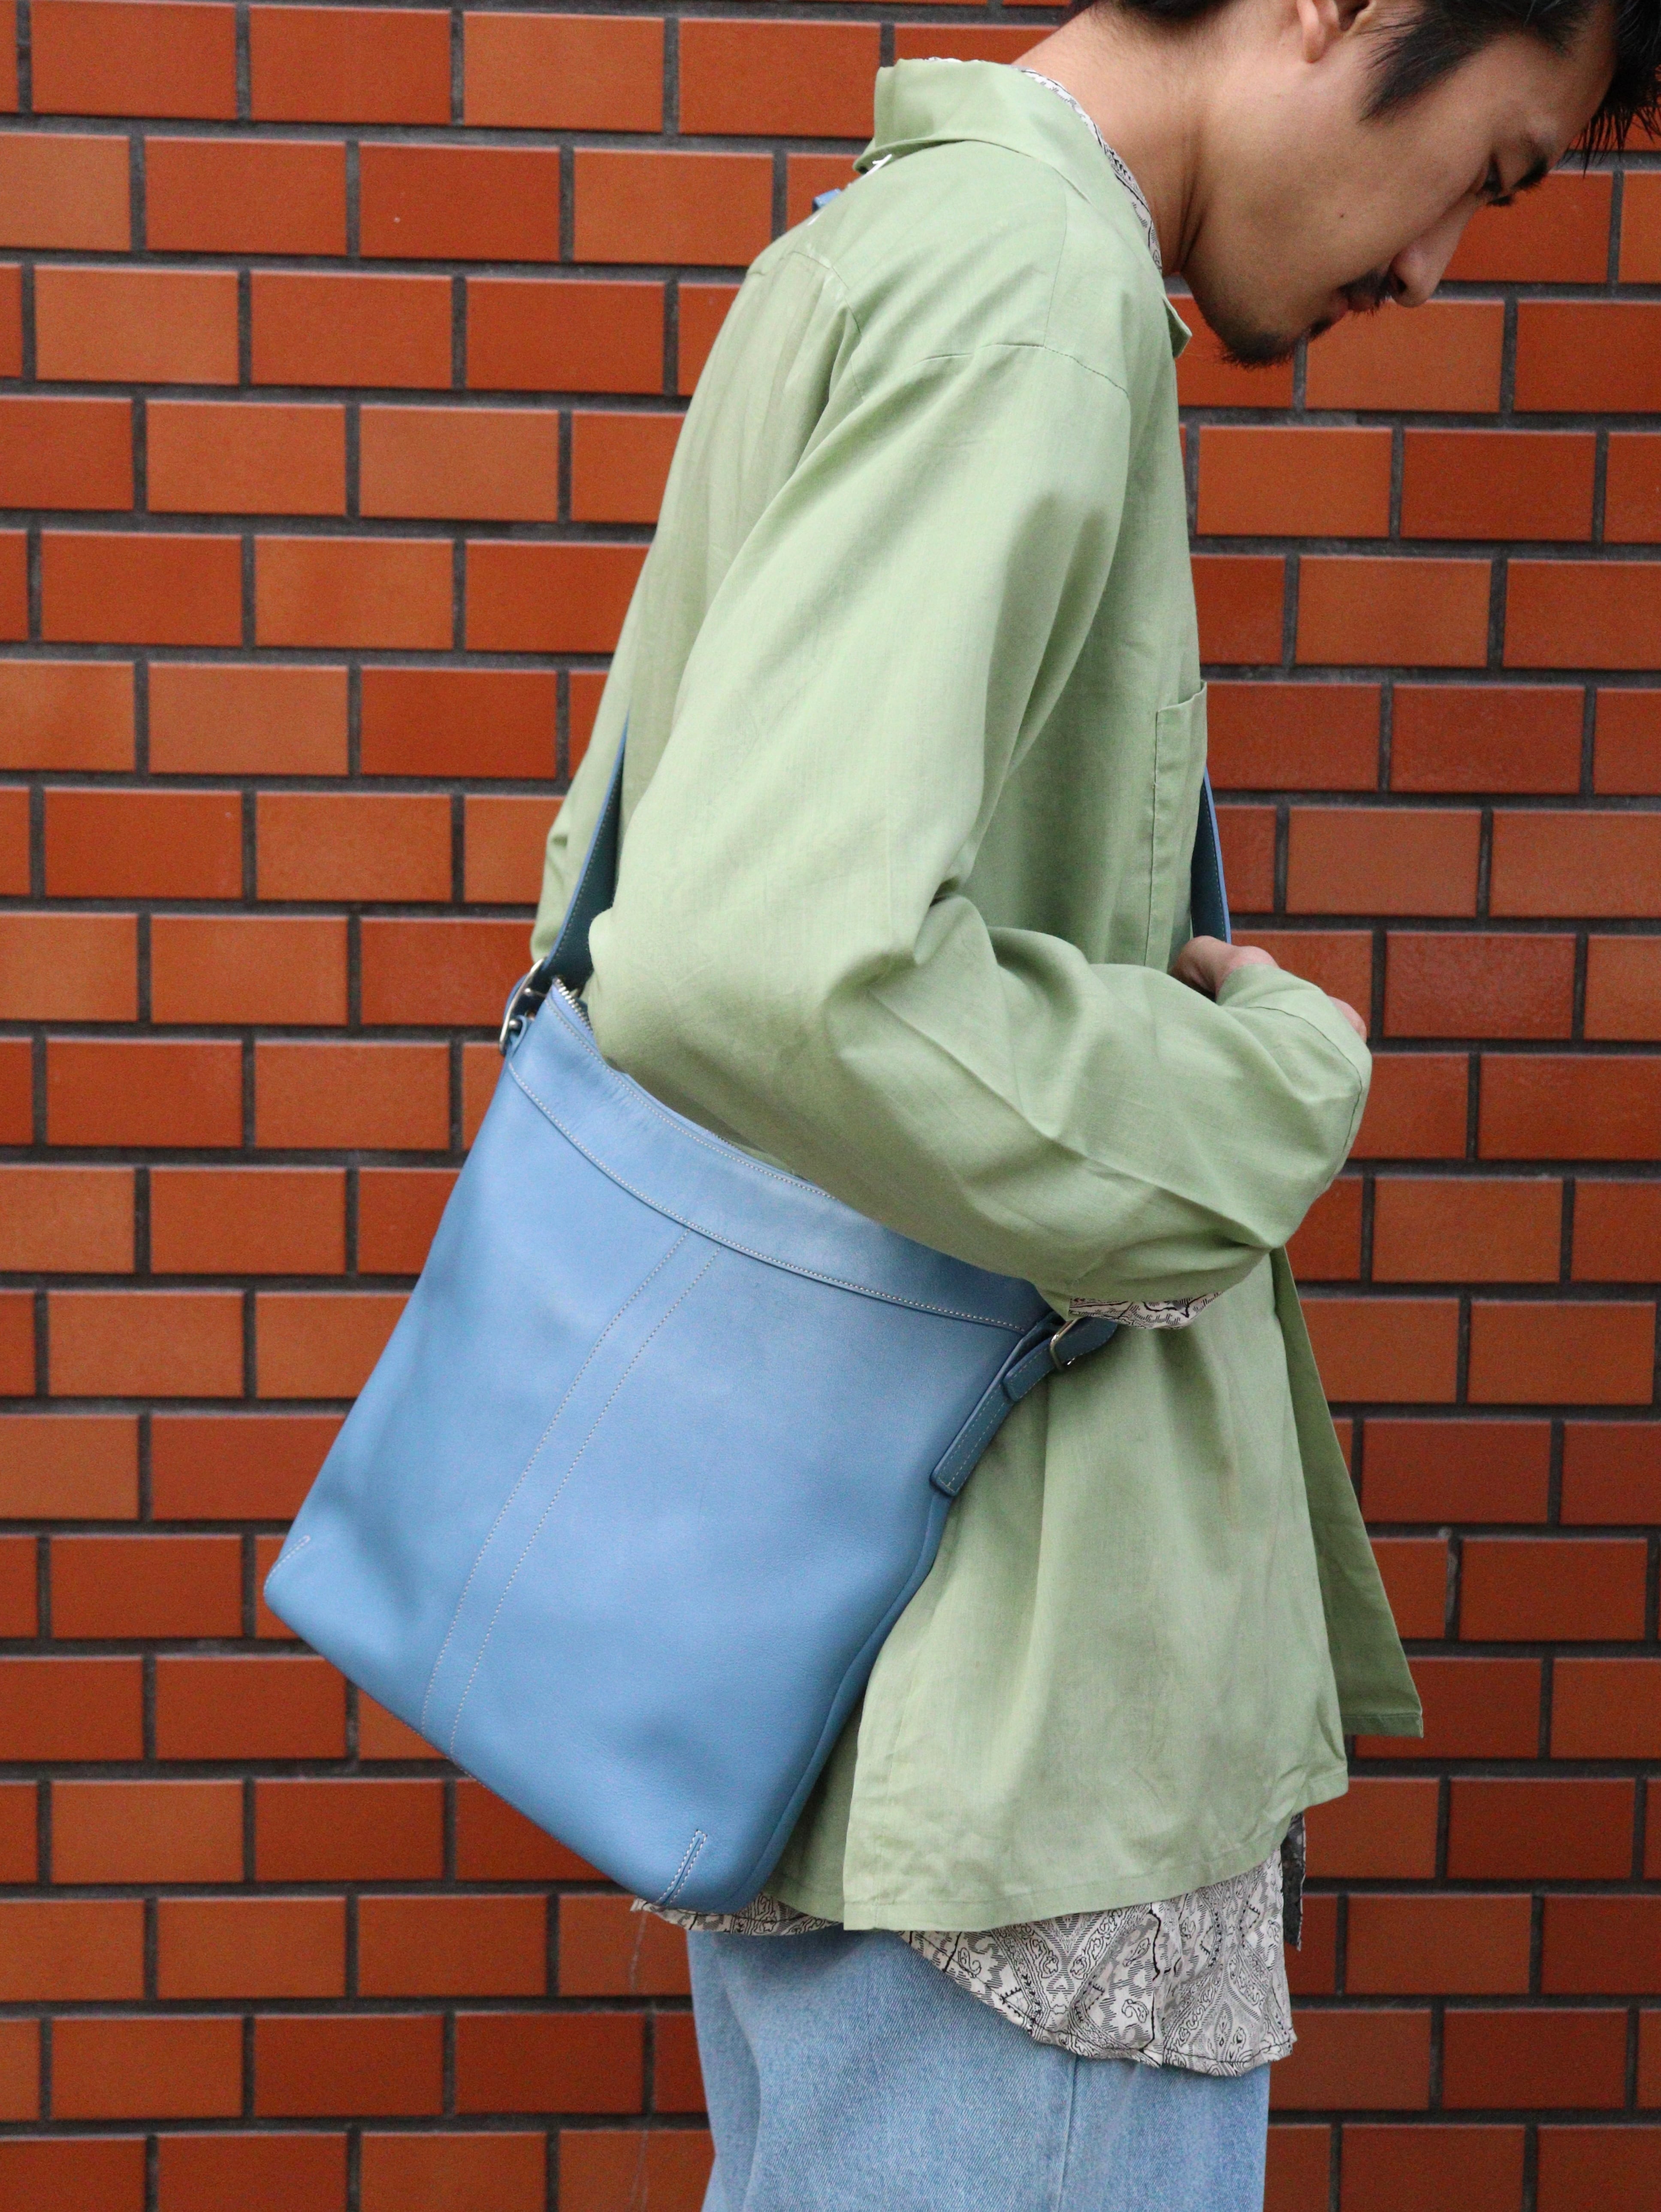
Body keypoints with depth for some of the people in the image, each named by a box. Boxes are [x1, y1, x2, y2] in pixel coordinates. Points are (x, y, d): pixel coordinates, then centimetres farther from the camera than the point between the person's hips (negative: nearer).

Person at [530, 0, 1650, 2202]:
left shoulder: (851, 252, 14)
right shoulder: (1036, 281, -18)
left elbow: (623, 907, 20)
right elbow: (767, 967, -32)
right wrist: (1269, 1081, -17)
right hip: (1011, 1681, -10)